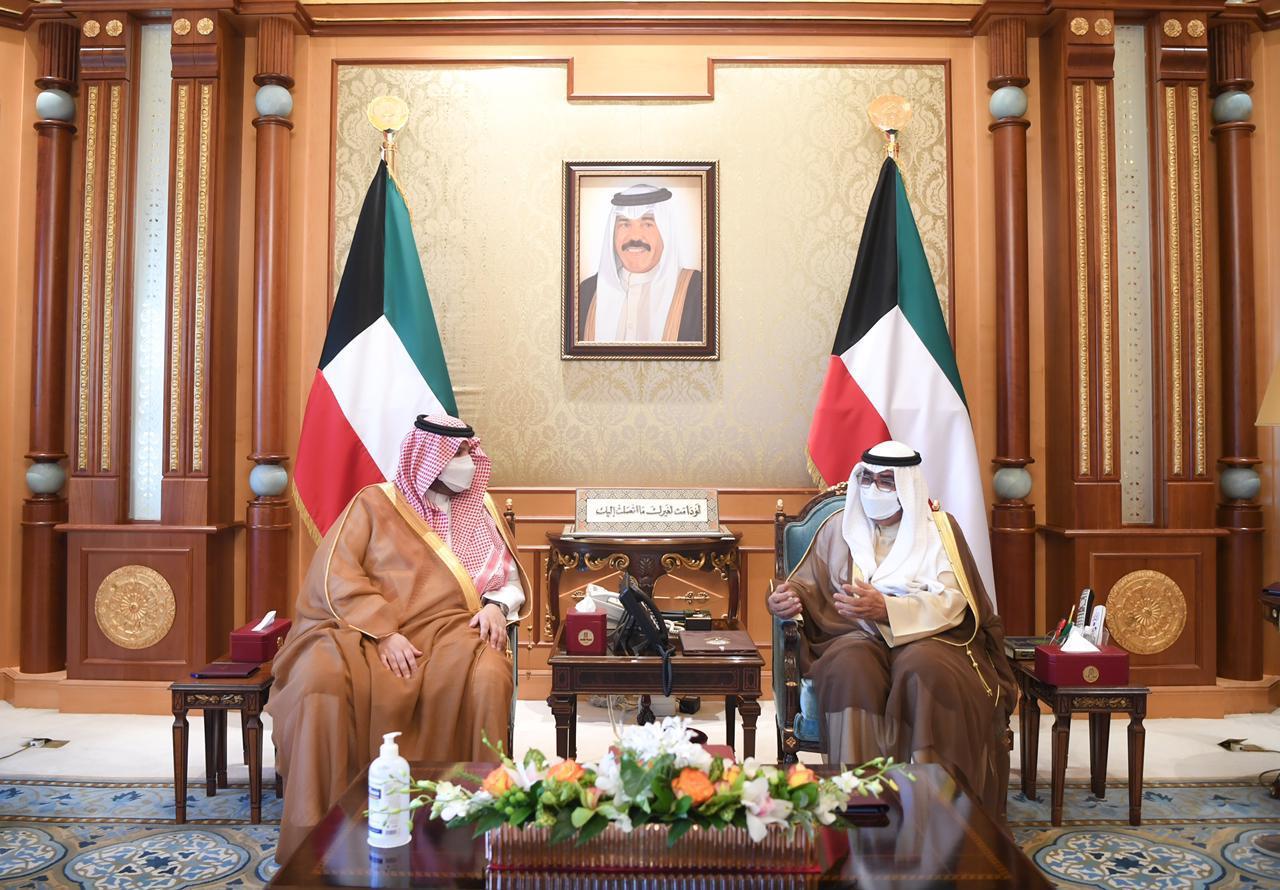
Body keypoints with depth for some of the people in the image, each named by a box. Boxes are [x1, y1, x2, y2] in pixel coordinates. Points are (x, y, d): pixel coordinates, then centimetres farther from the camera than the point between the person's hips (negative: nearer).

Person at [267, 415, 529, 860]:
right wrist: (385, 632, -17)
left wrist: (496, 604, -7)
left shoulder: (479, 508, 17)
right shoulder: (374, 503, 7)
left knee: (488, 677, -32)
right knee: (320, 680, -33)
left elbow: (509, 574, 17)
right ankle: (316, 832, -18)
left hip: (447, 630, 2)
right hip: (367, 631, -1)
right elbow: (336, 576, -4)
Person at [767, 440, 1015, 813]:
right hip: (855, 637, 1)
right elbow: (808, 585, 12)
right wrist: (787, 597, -14)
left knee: (923, 668, -36)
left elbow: (952, 603, -9)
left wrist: (886, 609, -25)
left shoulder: (939, 527, 4)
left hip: (926, 638, -1)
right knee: (851, 668, -34)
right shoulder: (840, 527, 11)